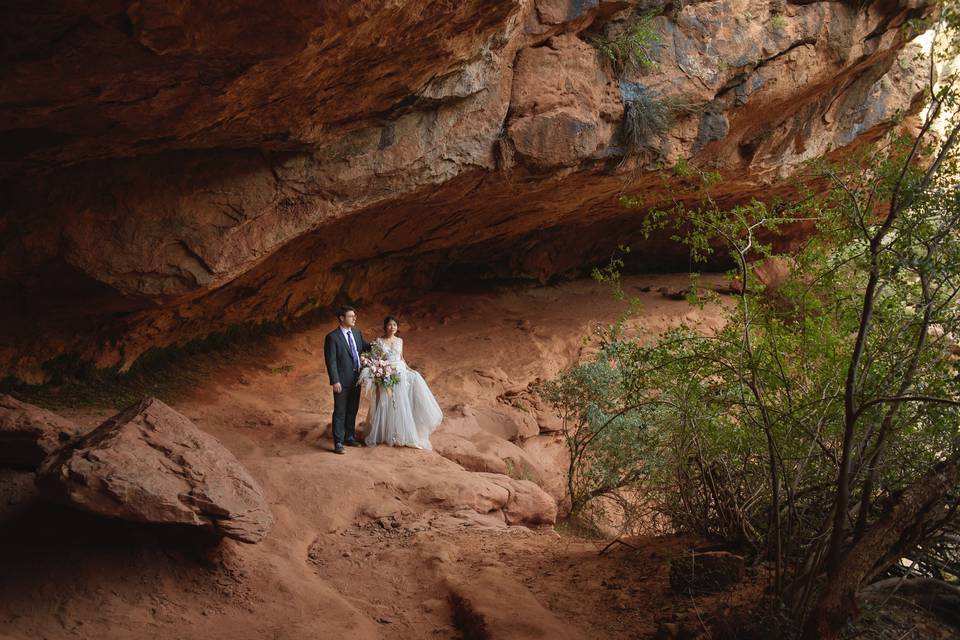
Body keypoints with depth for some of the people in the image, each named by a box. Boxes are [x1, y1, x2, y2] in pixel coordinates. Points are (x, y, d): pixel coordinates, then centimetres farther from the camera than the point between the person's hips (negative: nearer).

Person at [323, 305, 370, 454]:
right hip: (342, 381, -6)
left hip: (356, 379, 6)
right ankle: (338, 443, 6)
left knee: (352, 410, 16)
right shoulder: (332, 337, -13)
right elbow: (331, 361, -15)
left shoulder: (357, 332, 6)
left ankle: (349, 437, 30)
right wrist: (335, 381, -19)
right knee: (340, 411, 0)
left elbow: (363, 346, 20)